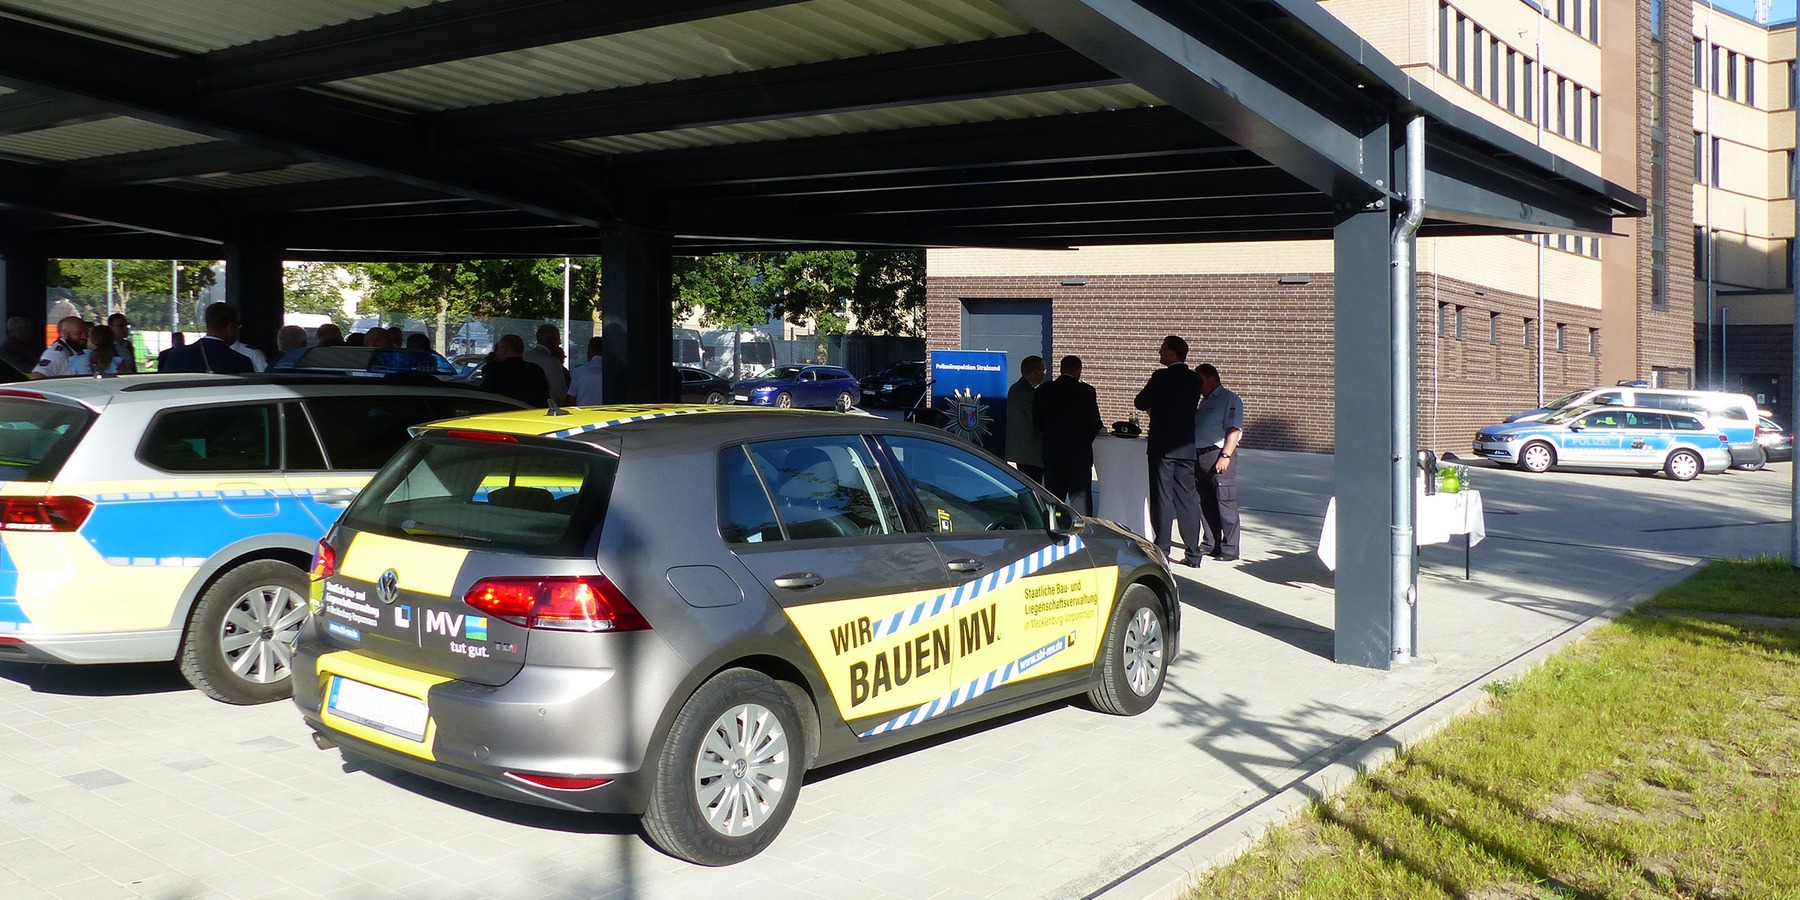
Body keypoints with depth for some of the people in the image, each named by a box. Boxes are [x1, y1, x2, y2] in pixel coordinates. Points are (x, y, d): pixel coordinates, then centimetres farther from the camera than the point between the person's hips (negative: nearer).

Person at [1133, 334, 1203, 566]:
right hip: (1187, 447, 5)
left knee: (1162, 498, 0)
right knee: (1187, 499, 9)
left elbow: (1140, 402, -7)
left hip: (1162, 447, -5)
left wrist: (1152, 406, 15)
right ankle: (1193, 553, 10)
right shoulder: (1194, 379, 7)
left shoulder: (1162, 377, -11)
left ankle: (1161, 550, 1)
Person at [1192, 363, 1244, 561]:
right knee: (1205, 503, 10)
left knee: (1225, 502, -7)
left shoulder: (1229, 399, -5)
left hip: (1219, 457, -9)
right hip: (1199, 456, 9)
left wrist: (1225, 456, -22)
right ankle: (1211, 543, 19)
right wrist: (1194, 455, 17)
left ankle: (1230, 548, -4)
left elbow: (1234, 430, -14)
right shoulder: (1205, 401, 23)